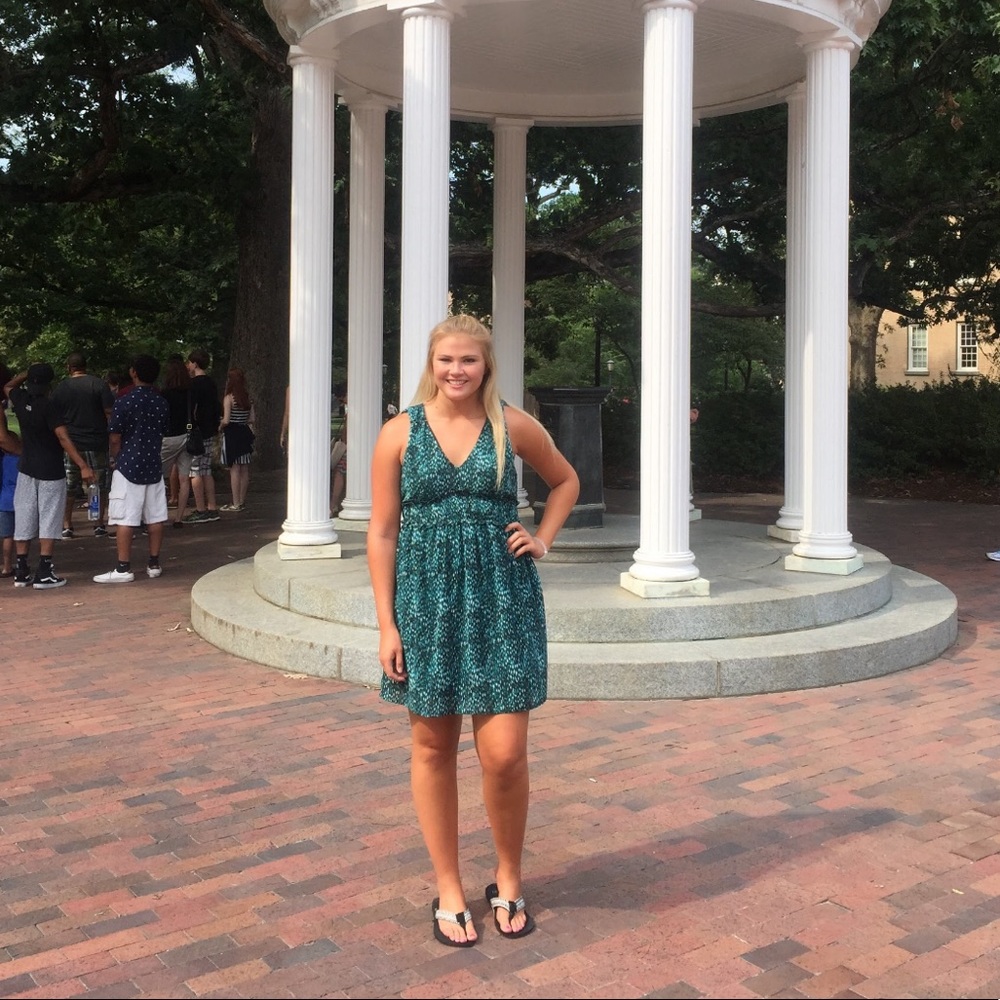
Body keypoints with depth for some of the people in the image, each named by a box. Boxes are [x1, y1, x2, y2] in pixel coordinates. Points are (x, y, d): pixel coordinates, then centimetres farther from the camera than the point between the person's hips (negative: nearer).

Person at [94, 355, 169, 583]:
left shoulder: (124, 402, -12)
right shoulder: (162, 403, 4)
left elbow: (115, 438, -9)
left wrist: (116, 458, 8)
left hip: (128, 467, -5)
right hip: (154, 466, 5)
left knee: (125, 520, -2)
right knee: (155, 517, 9)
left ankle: (123, 568, -2)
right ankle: (154, 564, 15)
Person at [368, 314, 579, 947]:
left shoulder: (513, 426, 2)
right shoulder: (400, 433, 1)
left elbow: (566, 480, 20)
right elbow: (383, 532, 1)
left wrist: (544, 539, 6)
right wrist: (387, 624, -3)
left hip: (502, 598, 0)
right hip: (426, 599, 1)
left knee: (505, 753, -3)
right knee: (433, 747, 9)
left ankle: (509, 882, 23)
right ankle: (449, 892, 26)